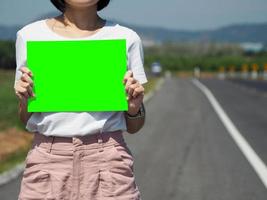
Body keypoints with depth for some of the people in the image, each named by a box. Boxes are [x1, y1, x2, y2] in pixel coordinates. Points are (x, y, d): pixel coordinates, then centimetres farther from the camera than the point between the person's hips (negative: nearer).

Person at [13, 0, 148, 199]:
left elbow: (133, 127, 10)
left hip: (108, 160, 0)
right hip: (48, 159, 1)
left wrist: (135, 107, -10)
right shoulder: (30, 36, 5)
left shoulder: (126, 38, 3)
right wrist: (25, 101, -9)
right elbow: (26, 121, 11)